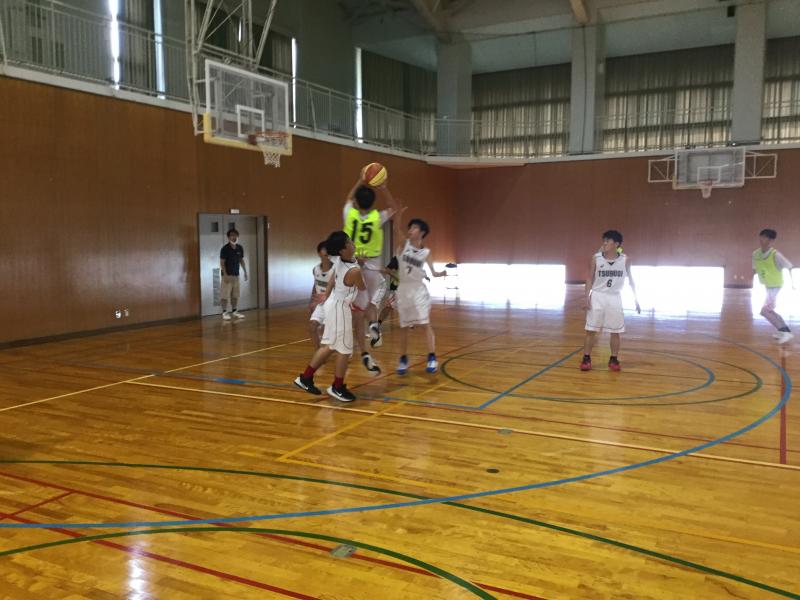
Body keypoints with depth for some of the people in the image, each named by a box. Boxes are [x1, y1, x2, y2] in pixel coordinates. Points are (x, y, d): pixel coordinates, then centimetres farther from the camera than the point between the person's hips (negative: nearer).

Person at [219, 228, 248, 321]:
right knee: (225, 294, -5)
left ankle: (234, 311, 18)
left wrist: (245, 272, 11)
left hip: (236, 275, 6)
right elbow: (222, 263, -12)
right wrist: (225, 274, -18)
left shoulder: (240, 248, 5)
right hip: (227, 275, -6)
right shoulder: (225, 249, -12)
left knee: (235, 294, 10)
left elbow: (241, 260, 14)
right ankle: (225, 312, 1)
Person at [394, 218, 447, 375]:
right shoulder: (404, 244, 0)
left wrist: (441, 273, -24)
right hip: (403, 289, 1)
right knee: (403, 327, 8)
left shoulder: (426, 252, 0)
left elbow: (433, 272, -3)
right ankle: (403, 359, 19)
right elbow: (397, 230, -18)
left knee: (425, 325, -3)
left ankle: (432, 358, 1)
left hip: (418, 289, -1)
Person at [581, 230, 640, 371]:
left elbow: (630, 280, 6)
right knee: (591, 330, 0)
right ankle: (586, 359, 9)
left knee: (615, 332, 5)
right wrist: (587, 297, -9)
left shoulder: (625, 259, -3)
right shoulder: (595, 259, -5)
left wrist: (636, 299, 4)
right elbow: (590, 278, 1)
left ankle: (614, 360, 18)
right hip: (597, 296, 0)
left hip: (615, 298, 1)